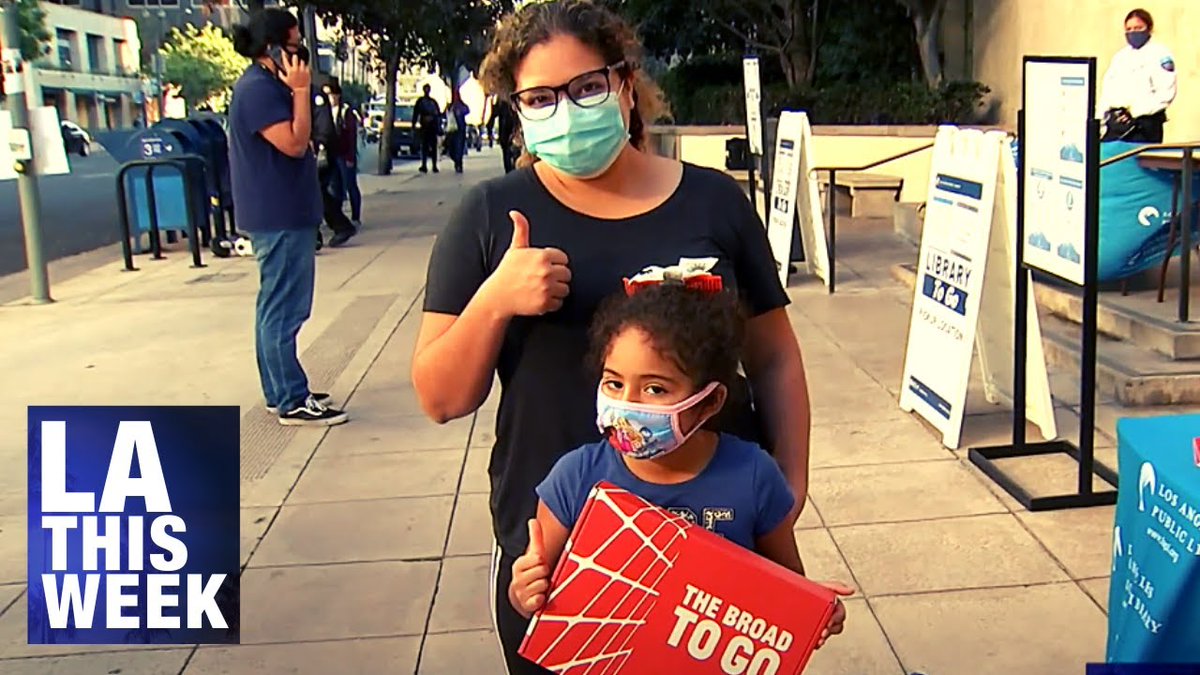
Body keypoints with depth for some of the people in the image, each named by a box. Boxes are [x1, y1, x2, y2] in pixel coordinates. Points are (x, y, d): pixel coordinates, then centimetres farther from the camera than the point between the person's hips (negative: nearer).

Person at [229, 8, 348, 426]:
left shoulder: (268, 86, 16)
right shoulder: (257, 89, -16)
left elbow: (298, 142, 18)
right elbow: (294, 143, -23)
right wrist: (301, 90, -19)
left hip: (284, 213, 11)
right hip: (279, 216, -11)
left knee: (276, 307, 15)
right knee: (283, 309, -7)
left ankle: (280, 392, 24)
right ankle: (292, 401, -1)